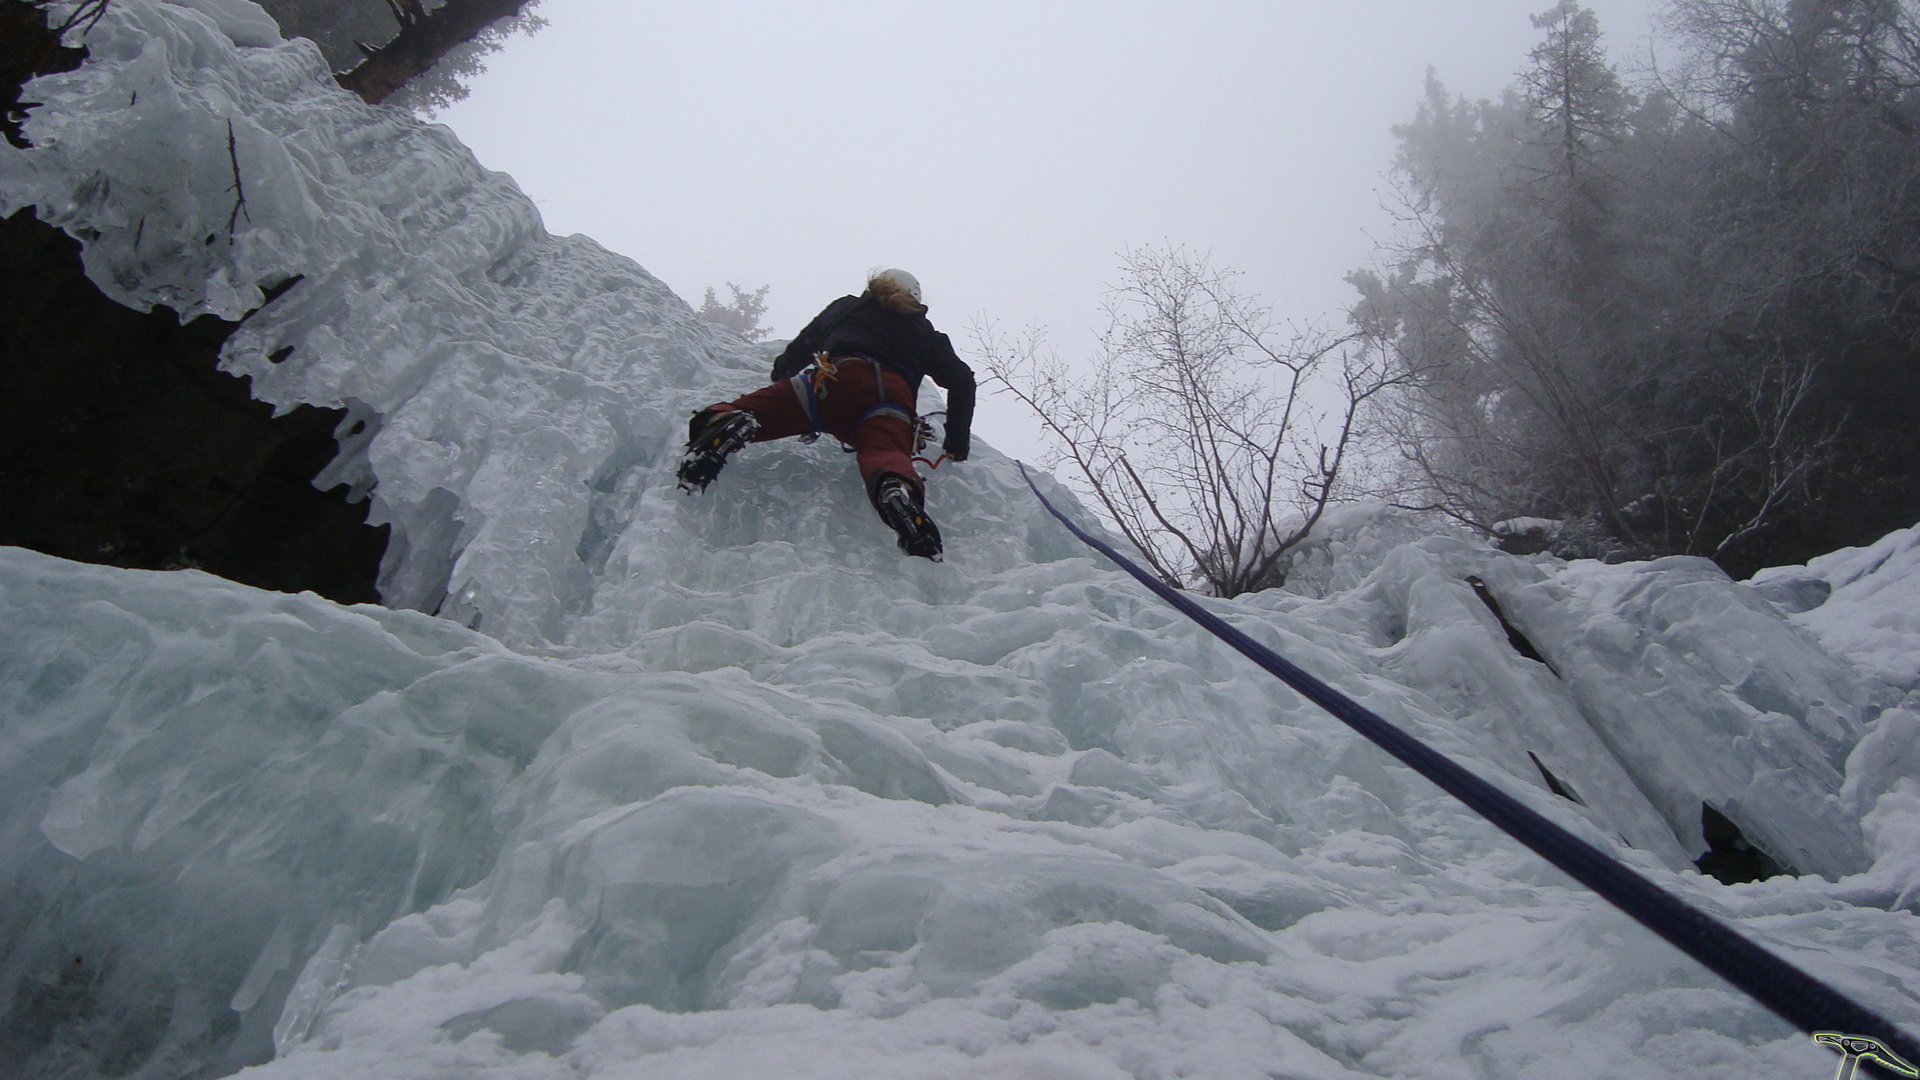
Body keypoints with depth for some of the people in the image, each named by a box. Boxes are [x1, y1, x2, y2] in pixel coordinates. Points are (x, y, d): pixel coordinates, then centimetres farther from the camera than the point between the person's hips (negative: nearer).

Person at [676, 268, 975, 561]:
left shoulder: (845, 307, 40)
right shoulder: (922, 329, 39)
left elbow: (788, 360, 37)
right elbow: (961, 379, 28)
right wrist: (956, 444, 33)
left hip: (834, 378, 0)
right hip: (893, 398, 0)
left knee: (750, 412, -5)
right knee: (885, 453, -27)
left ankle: (723, 422, -42)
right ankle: (899, 492, -63)